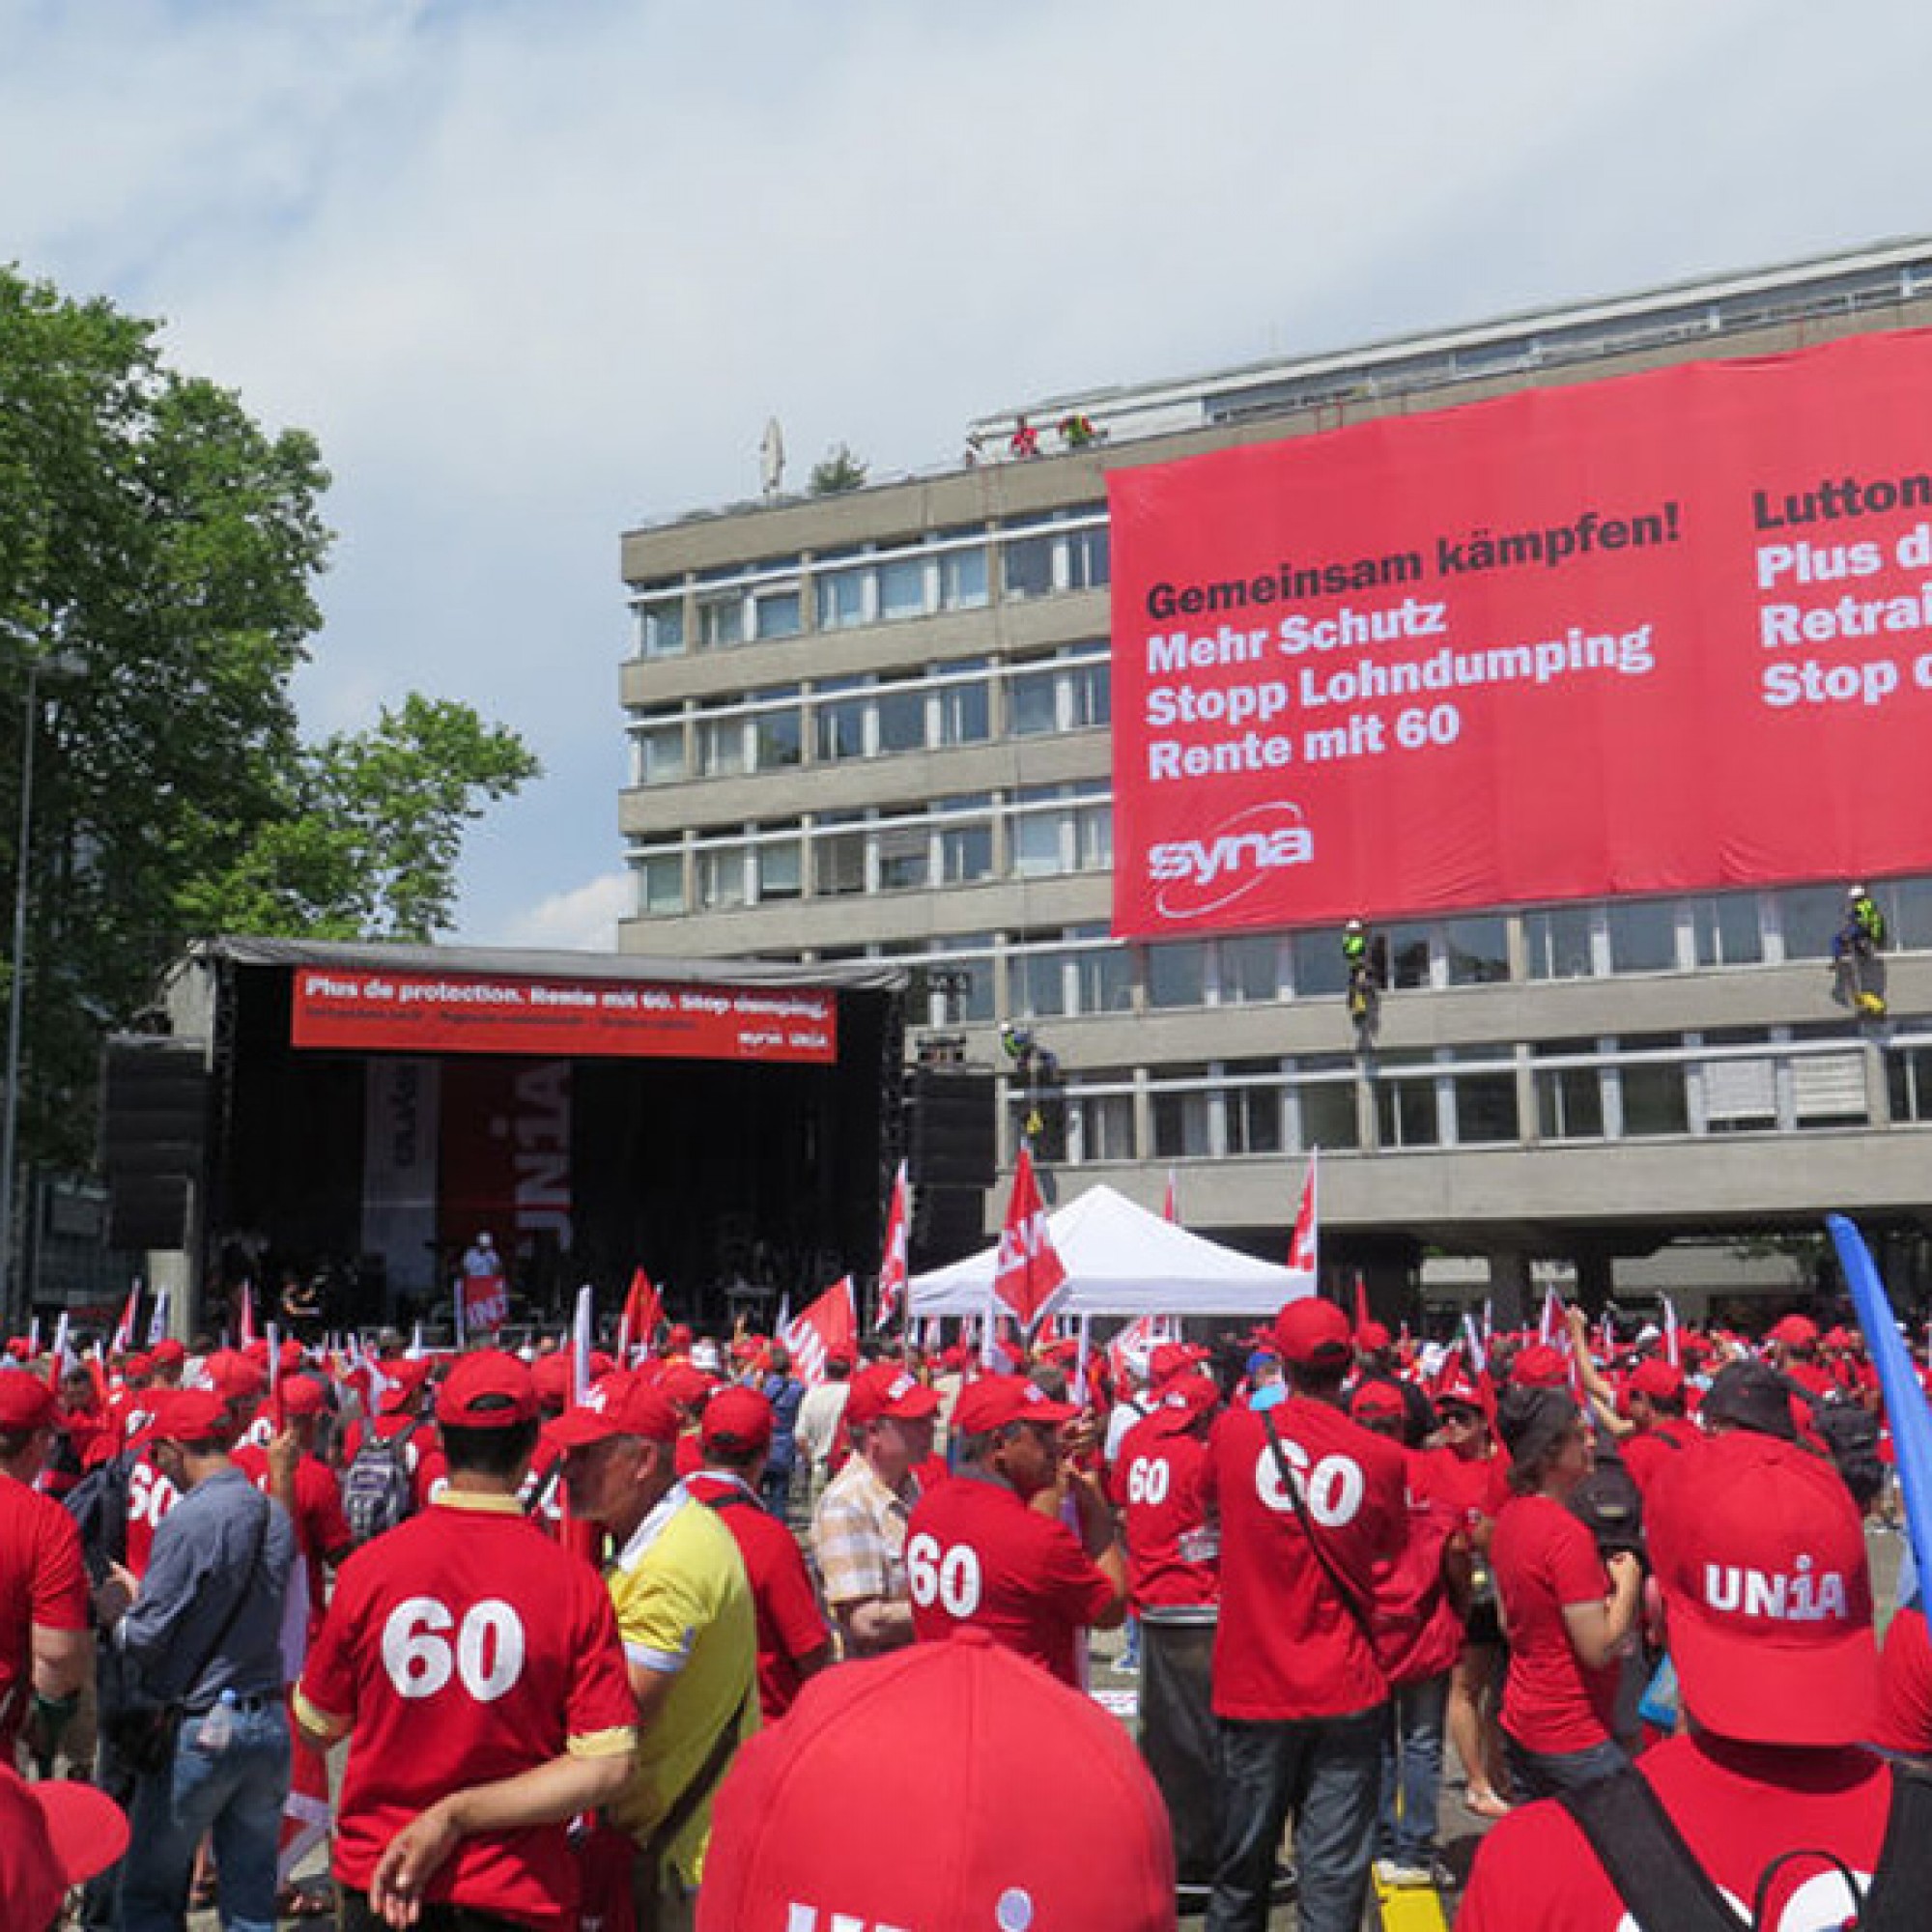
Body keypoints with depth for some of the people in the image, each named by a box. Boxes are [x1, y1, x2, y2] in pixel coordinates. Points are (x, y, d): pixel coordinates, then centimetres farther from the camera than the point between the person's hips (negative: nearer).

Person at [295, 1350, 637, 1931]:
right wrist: (457, 1815, -14)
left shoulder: (367, 1567, -11)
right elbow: (607, 1767, -17)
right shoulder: (576, 1583, -14)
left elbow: (316, 1729, 3)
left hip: (376, 1883, 2)